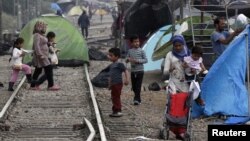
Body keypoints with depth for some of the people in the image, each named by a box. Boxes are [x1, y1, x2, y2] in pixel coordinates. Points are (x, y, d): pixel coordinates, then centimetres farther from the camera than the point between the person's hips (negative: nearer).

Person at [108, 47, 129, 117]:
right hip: (113, 84, 9)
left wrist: (126, 79, -22)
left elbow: (126, 71, -13)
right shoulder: (111, 66, 16)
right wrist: (109, 84, 23)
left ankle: (118, 111, 0)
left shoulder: (119, 64, -9)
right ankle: (115, 111, 20)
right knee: (113, 98, 12)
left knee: (116, 97, -6)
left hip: (118, 84, -9)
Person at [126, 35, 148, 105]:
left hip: (140, 71, -4)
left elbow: (146, 60, -4)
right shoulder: (130, 51, 7)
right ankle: (138, 98, 22)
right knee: (134, 87, 8)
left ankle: (137, 99, -11)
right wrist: (128, 59, -13)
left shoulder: (141, 51, -3)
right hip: (133, 71, 4)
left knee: (138, 86, -11)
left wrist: (138, 61, -16)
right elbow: (126, 60, 11)